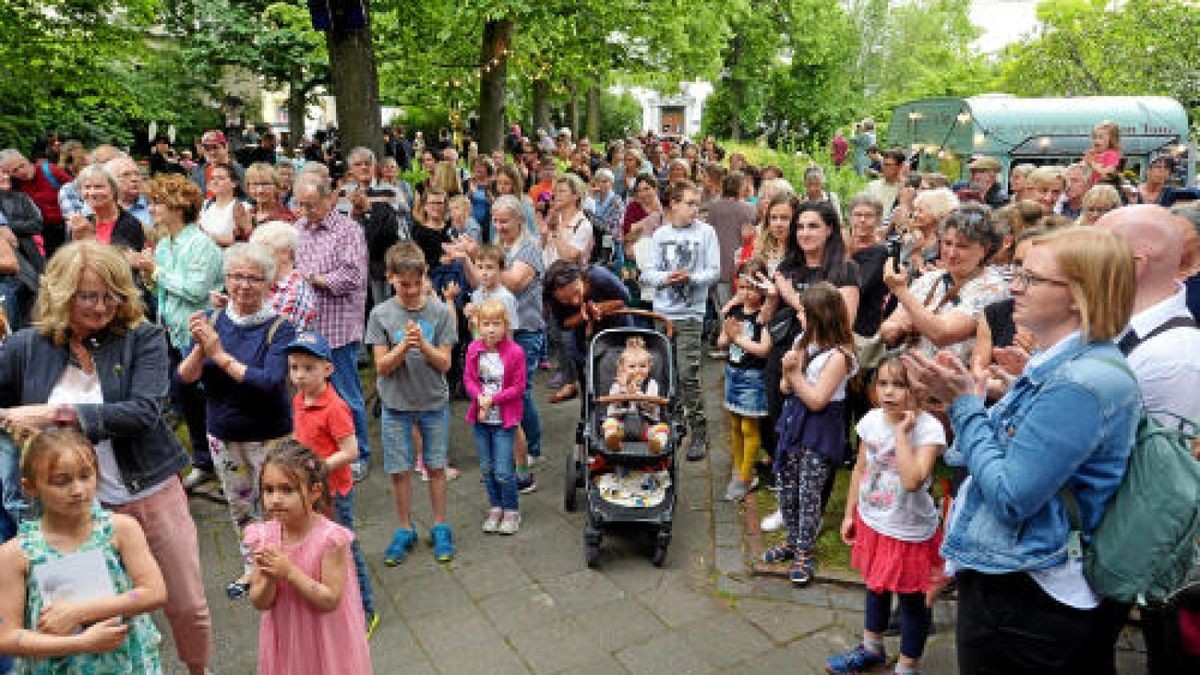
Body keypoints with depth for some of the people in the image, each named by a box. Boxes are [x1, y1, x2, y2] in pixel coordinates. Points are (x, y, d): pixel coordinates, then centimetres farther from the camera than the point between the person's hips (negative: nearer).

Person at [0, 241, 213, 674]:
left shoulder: (143, 338, -10)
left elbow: (143, 412, -21)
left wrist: (57, 413, -25)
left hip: (153, 493, -1)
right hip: (81, 505, 2)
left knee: (188, 607, 12)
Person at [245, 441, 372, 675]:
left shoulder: (329, 538, -21)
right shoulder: (264, 537, -7)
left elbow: (330, 600, -21)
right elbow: (259, 603, -3)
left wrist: (290, 572, -26)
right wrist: (269, 578, -23)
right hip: (286, 641, 4)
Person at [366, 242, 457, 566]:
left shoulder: (440, 312, -7)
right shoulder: (381, 314, -7)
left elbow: (444, 363, -8)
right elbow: (382, 366, -8)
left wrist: (423, 344, -25)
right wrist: (404, 345, -25)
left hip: (434, 402, 0)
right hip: (397, 404, 0)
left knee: (436, 466, 10)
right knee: (399, 470, 8)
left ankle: (440, 527, 26)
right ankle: (405, 530, 26)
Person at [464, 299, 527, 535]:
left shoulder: (515, 352, -13)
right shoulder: (474, 349, -2)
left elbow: (518, 387, -9)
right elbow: (468, 378, 4)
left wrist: (493, 399, -17)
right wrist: (480, 397, -15)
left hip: (504, 420, -4)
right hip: (480, 418, 4)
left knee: (503, 471, -2)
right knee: (486, 468, 14)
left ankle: (511, 511, 18)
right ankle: (495, 508, 31)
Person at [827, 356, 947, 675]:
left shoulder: (929, 428, -23)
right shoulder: (871, 420, -6)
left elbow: (913, 481, -35)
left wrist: (901, 432, -31)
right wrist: (850, 514, 10)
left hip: (910, 531, -6)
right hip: (872, 522, 6)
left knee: (911, 601, 12)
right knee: (875, 588, 25)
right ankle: (872, 649, 47)